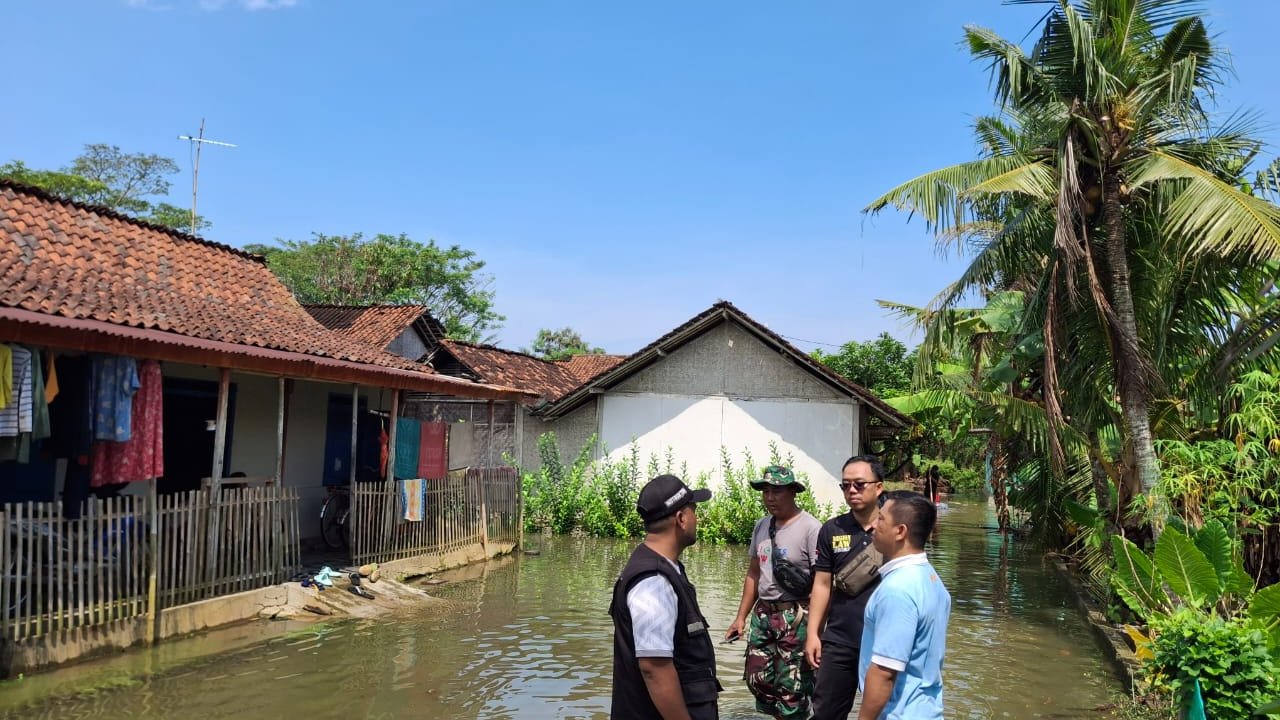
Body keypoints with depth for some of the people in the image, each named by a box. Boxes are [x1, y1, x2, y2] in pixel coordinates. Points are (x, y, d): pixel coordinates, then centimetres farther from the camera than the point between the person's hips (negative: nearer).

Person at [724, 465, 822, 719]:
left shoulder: (810, 528, -14)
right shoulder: (761, 526, 9)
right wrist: (741, 617, 15)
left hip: (796, 618, -7)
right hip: (762, 615, 7)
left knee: (791, 688, 0)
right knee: (758, 679, 12)